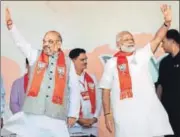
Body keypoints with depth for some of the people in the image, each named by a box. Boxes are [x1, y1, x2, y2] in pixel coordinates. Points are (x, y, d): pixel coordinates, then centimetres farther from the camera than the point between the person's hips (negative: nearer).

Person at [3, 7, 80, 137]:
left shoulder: (67, 62, 8)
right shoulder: (35, 56, 11)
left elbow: (74, 89, 8)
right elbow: (21, 42, -3)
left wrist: (73, 114, 4)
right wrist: (10, 23, -17)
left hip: (56, 117, 0)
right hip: (32, 114, 1)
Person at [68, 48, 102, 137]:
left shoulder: (92, 78, 14)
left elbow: (98, 100, 14)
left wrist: (94, 118, 0)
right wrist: (79, 119, -12)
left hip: (92, 128, 5)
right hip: (75, 128, -5)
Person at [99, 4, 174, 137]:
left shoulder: (142, 55, 10)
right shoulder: (112, 63, 6)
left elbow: (157, 39, -3)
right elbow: (106, 90, 5)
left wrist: (167, 22, -19)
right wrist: (107, 114, -1)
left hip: (150, 111, 2)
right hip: (125, 116, -2)